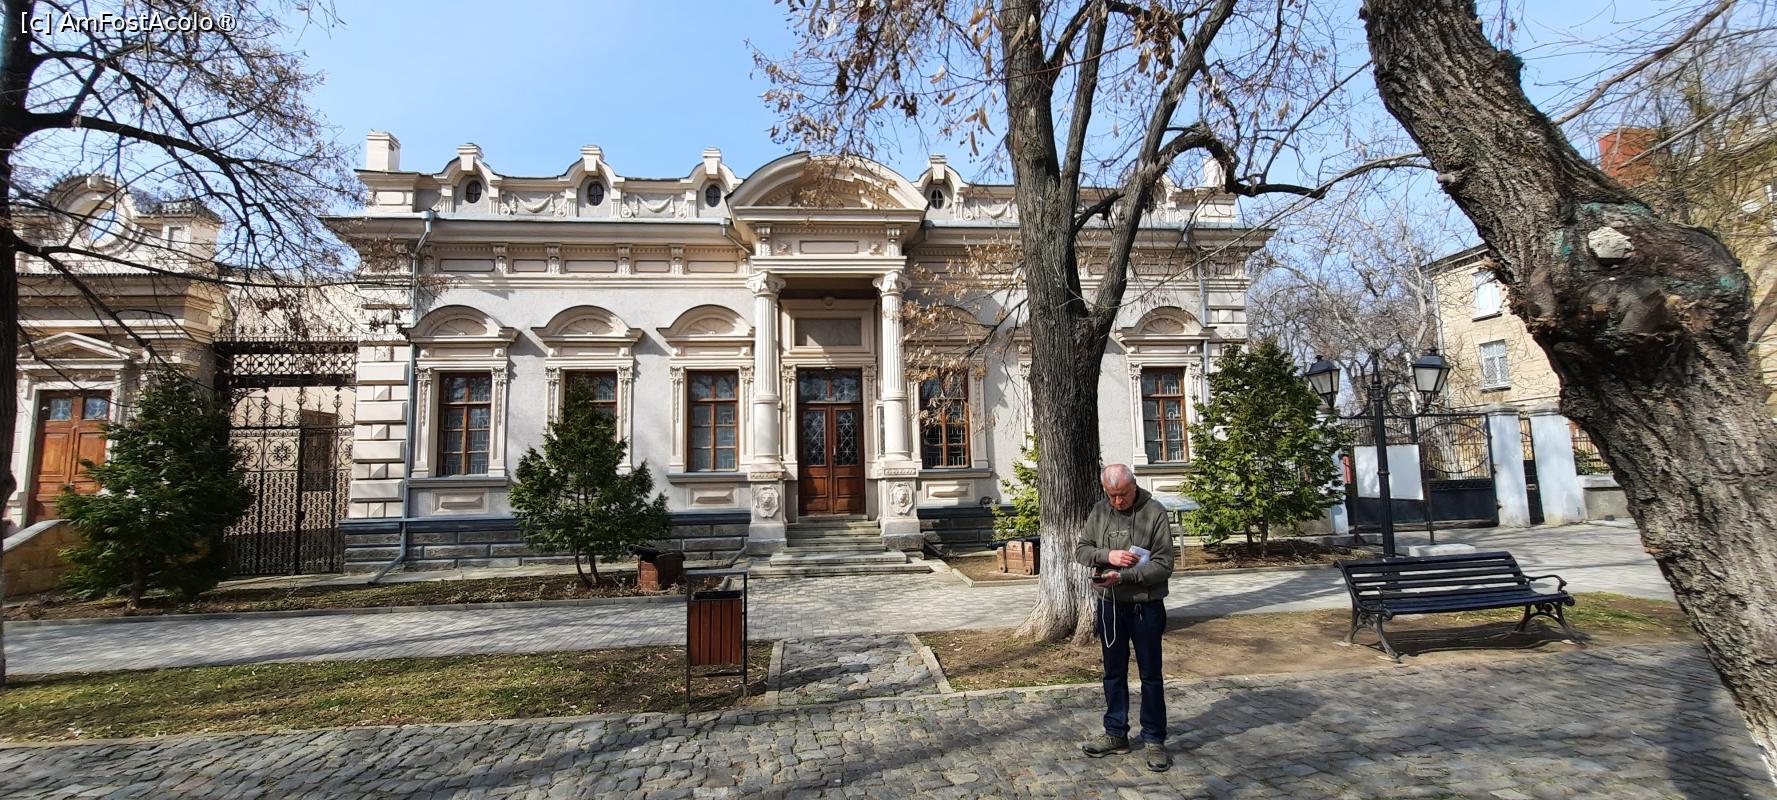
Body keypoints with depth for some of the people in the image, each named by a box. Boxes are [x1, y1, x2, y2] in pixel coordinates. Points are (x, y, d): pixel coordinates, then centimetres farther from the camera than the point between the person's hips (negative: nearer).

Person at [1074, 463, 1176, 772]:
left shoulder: (1155, 513, -13)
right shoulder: (1099, 511, 1)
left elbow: (1163, 565, -15)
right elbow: (1080, 550, 4)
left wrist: (1123, 576, -25)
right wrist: (1107, 555, -16)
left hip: (1146, 607, -4)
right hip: (1109, 605, 4)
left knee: (1151, 675, 8)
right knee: (1114, 673, 15)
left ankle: (1154, 740, 21)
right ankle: (1115, 733, 28)